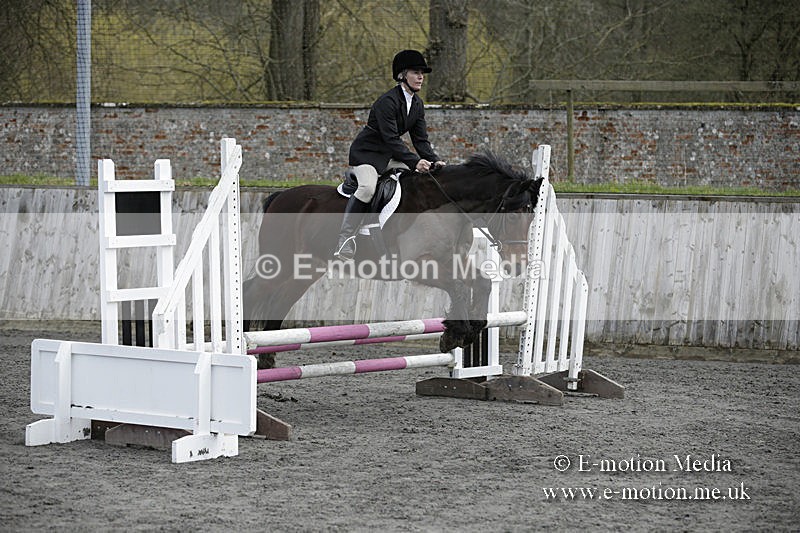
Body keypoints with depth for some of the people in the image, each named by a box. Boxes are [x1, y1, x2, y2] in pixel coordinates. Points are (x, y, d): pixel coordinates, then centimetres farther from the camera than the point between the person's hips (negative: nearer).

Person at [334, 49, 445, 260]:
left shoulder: (417, 104, 5)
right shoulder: (388, 101, -22)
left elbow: (421, 140, 5)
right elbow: (390, 139, -27)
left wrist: (434, 161, -12)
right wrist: (415, 162, -32)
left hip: (390, 155, 8)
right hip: (366, 153, -8)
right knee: (368, 187, -33)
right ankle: (345, 239, -32)